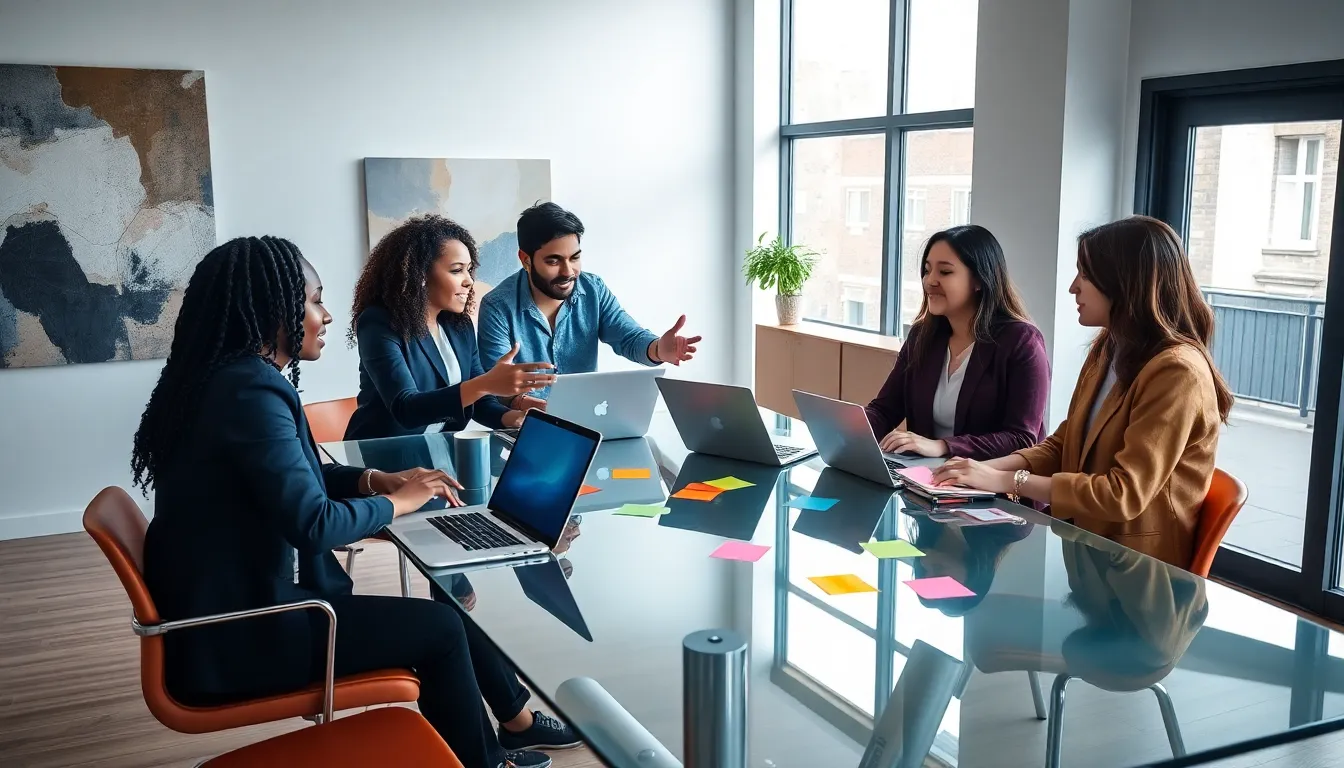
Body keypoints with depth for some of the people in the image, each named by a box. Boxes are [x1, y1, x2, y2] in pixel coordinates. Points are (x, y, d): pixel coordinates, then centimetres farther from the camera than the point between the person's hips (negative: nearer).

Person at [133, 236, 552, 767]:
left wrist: (381, 479, 3)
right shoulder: (250, 388, -24)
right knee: (441, 627, -1)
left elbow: (291, 476, 17)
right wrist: (397, 502, -10)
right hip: (234, 638, -10)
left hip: (227, 605, 10)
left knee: (434, 614, 16)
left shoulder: (223, 376, 7)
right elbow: (312, 522, -27)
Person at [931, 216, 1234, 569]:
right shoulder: (1109, 349, 8)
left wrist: (1008, 481, -22)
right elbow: (1064, 445, 12)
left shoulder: (1177, 372, -20)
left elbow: (1125, 495, -24)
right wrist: (991, 468, -6)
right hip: (1085, 539, 7)